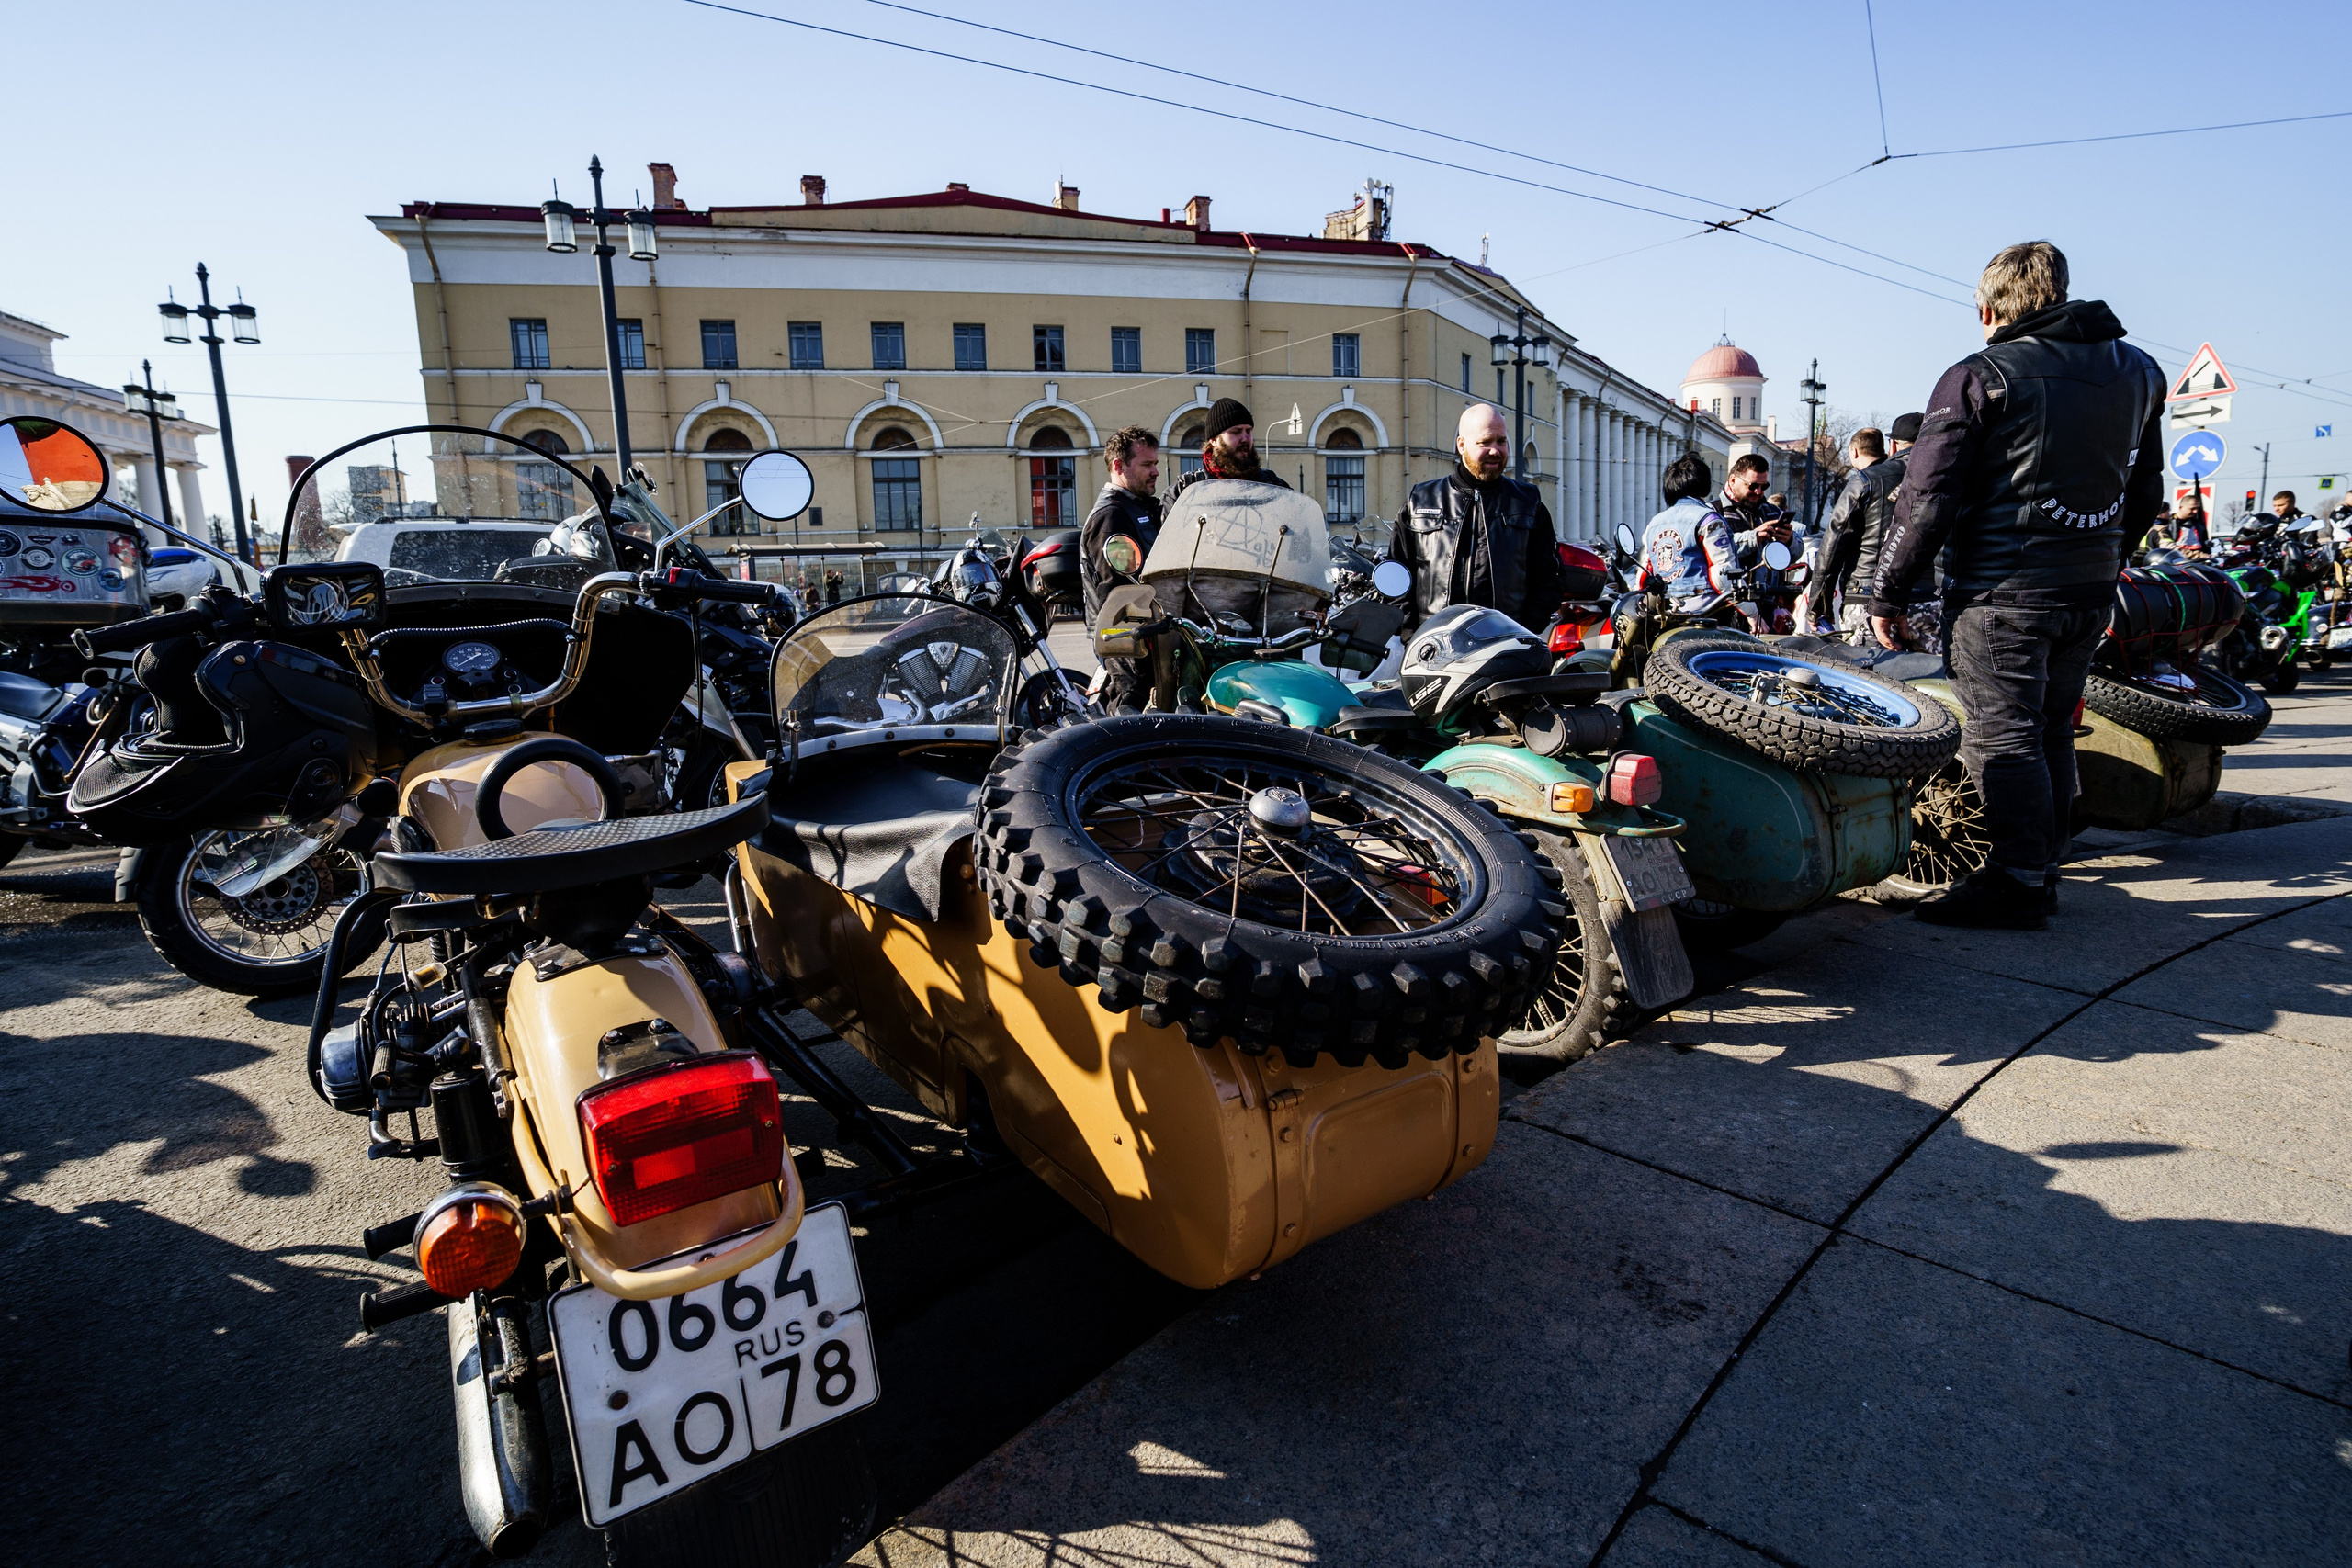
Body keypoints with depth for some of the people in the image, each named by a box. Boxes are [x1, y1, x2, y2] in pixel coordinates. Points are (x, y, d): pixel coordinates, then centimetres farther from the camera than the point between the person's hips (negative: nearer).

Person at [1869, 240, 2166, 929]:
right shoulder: (2136, 371, 14)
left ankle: (2017, 883, -3)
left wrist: (1889, 593, -8)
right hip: (2091, 591, 7)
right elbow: (2145, 494, 20)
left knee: (2002, 737, -4)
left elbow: (1927, 499, -13)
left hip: (2002, 590, -7)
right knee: (2051, 731, 14)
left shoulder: (1980, 376, -8)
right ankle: (2044, 870, 22)